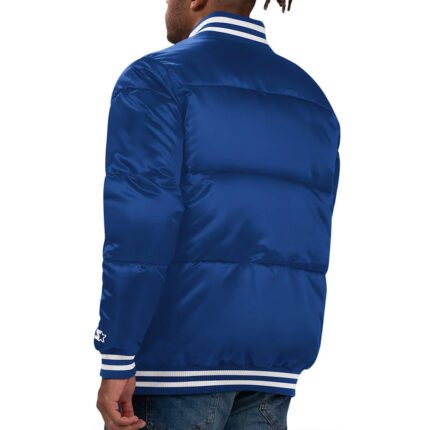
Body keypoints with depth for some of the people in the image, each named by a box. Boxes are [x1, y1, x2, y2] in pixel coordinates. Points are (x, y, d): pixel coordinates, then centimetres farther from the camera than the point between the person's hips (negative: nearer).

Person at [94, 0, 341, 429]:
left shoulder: (156, 77, -5)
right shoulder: (311, 97, 14)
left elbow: (140, 227, -14)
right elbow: (311, 238, 14)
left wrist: (117, 361, -14)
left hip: (180, 345, -6)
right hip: (273, 351, 6)